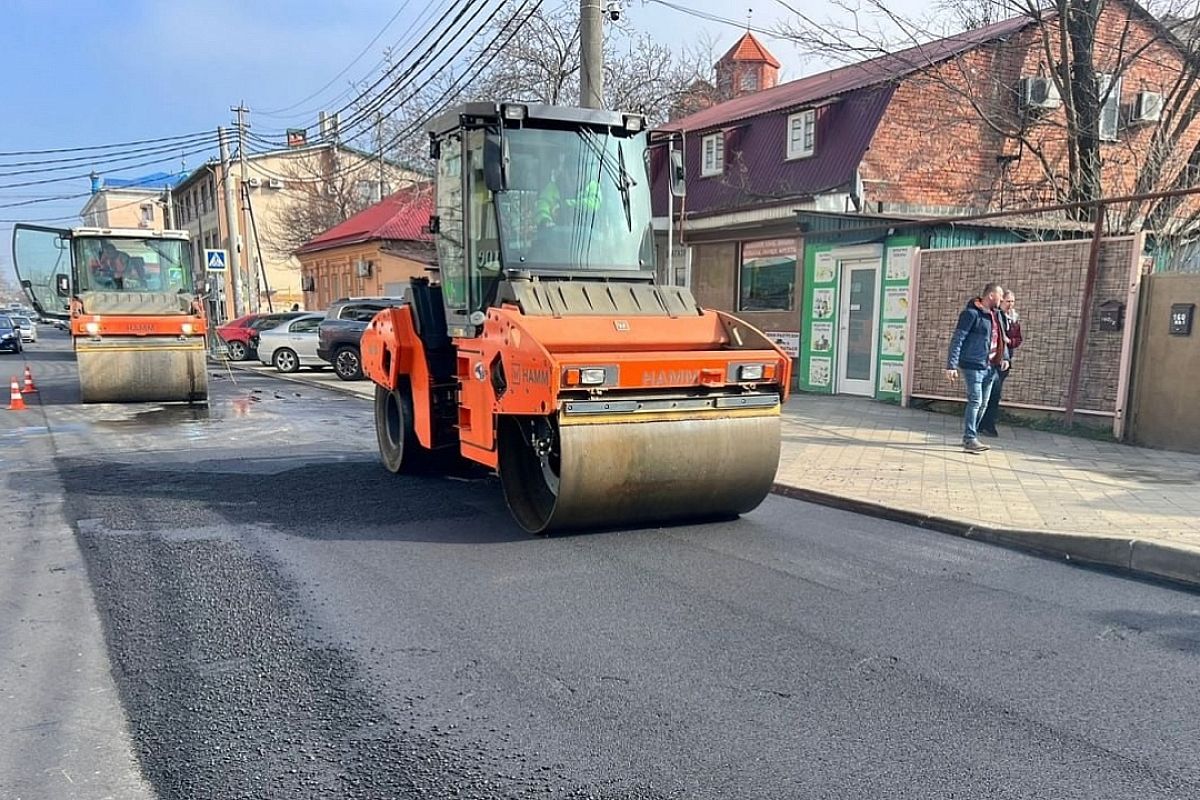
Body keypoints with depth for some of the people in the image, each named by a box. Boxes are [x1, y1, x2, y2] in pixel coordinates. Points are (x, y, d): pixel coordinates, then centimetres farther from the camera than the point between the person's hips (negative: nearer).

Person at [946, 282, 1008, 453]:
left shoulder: (996, 314, 13)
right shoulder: (971, 313, -12)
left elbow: (1000, 337, 27)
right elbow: (957, 339, -14)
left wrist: (1004, 357, 14)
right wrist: (951, 365, -19)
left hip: (990, 366, 8)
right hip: (972, 365, -8)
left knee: (983, 403, 11)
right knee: (975, 401, -11)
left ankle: (970, 436, 20)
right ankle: (970, 439, -9)